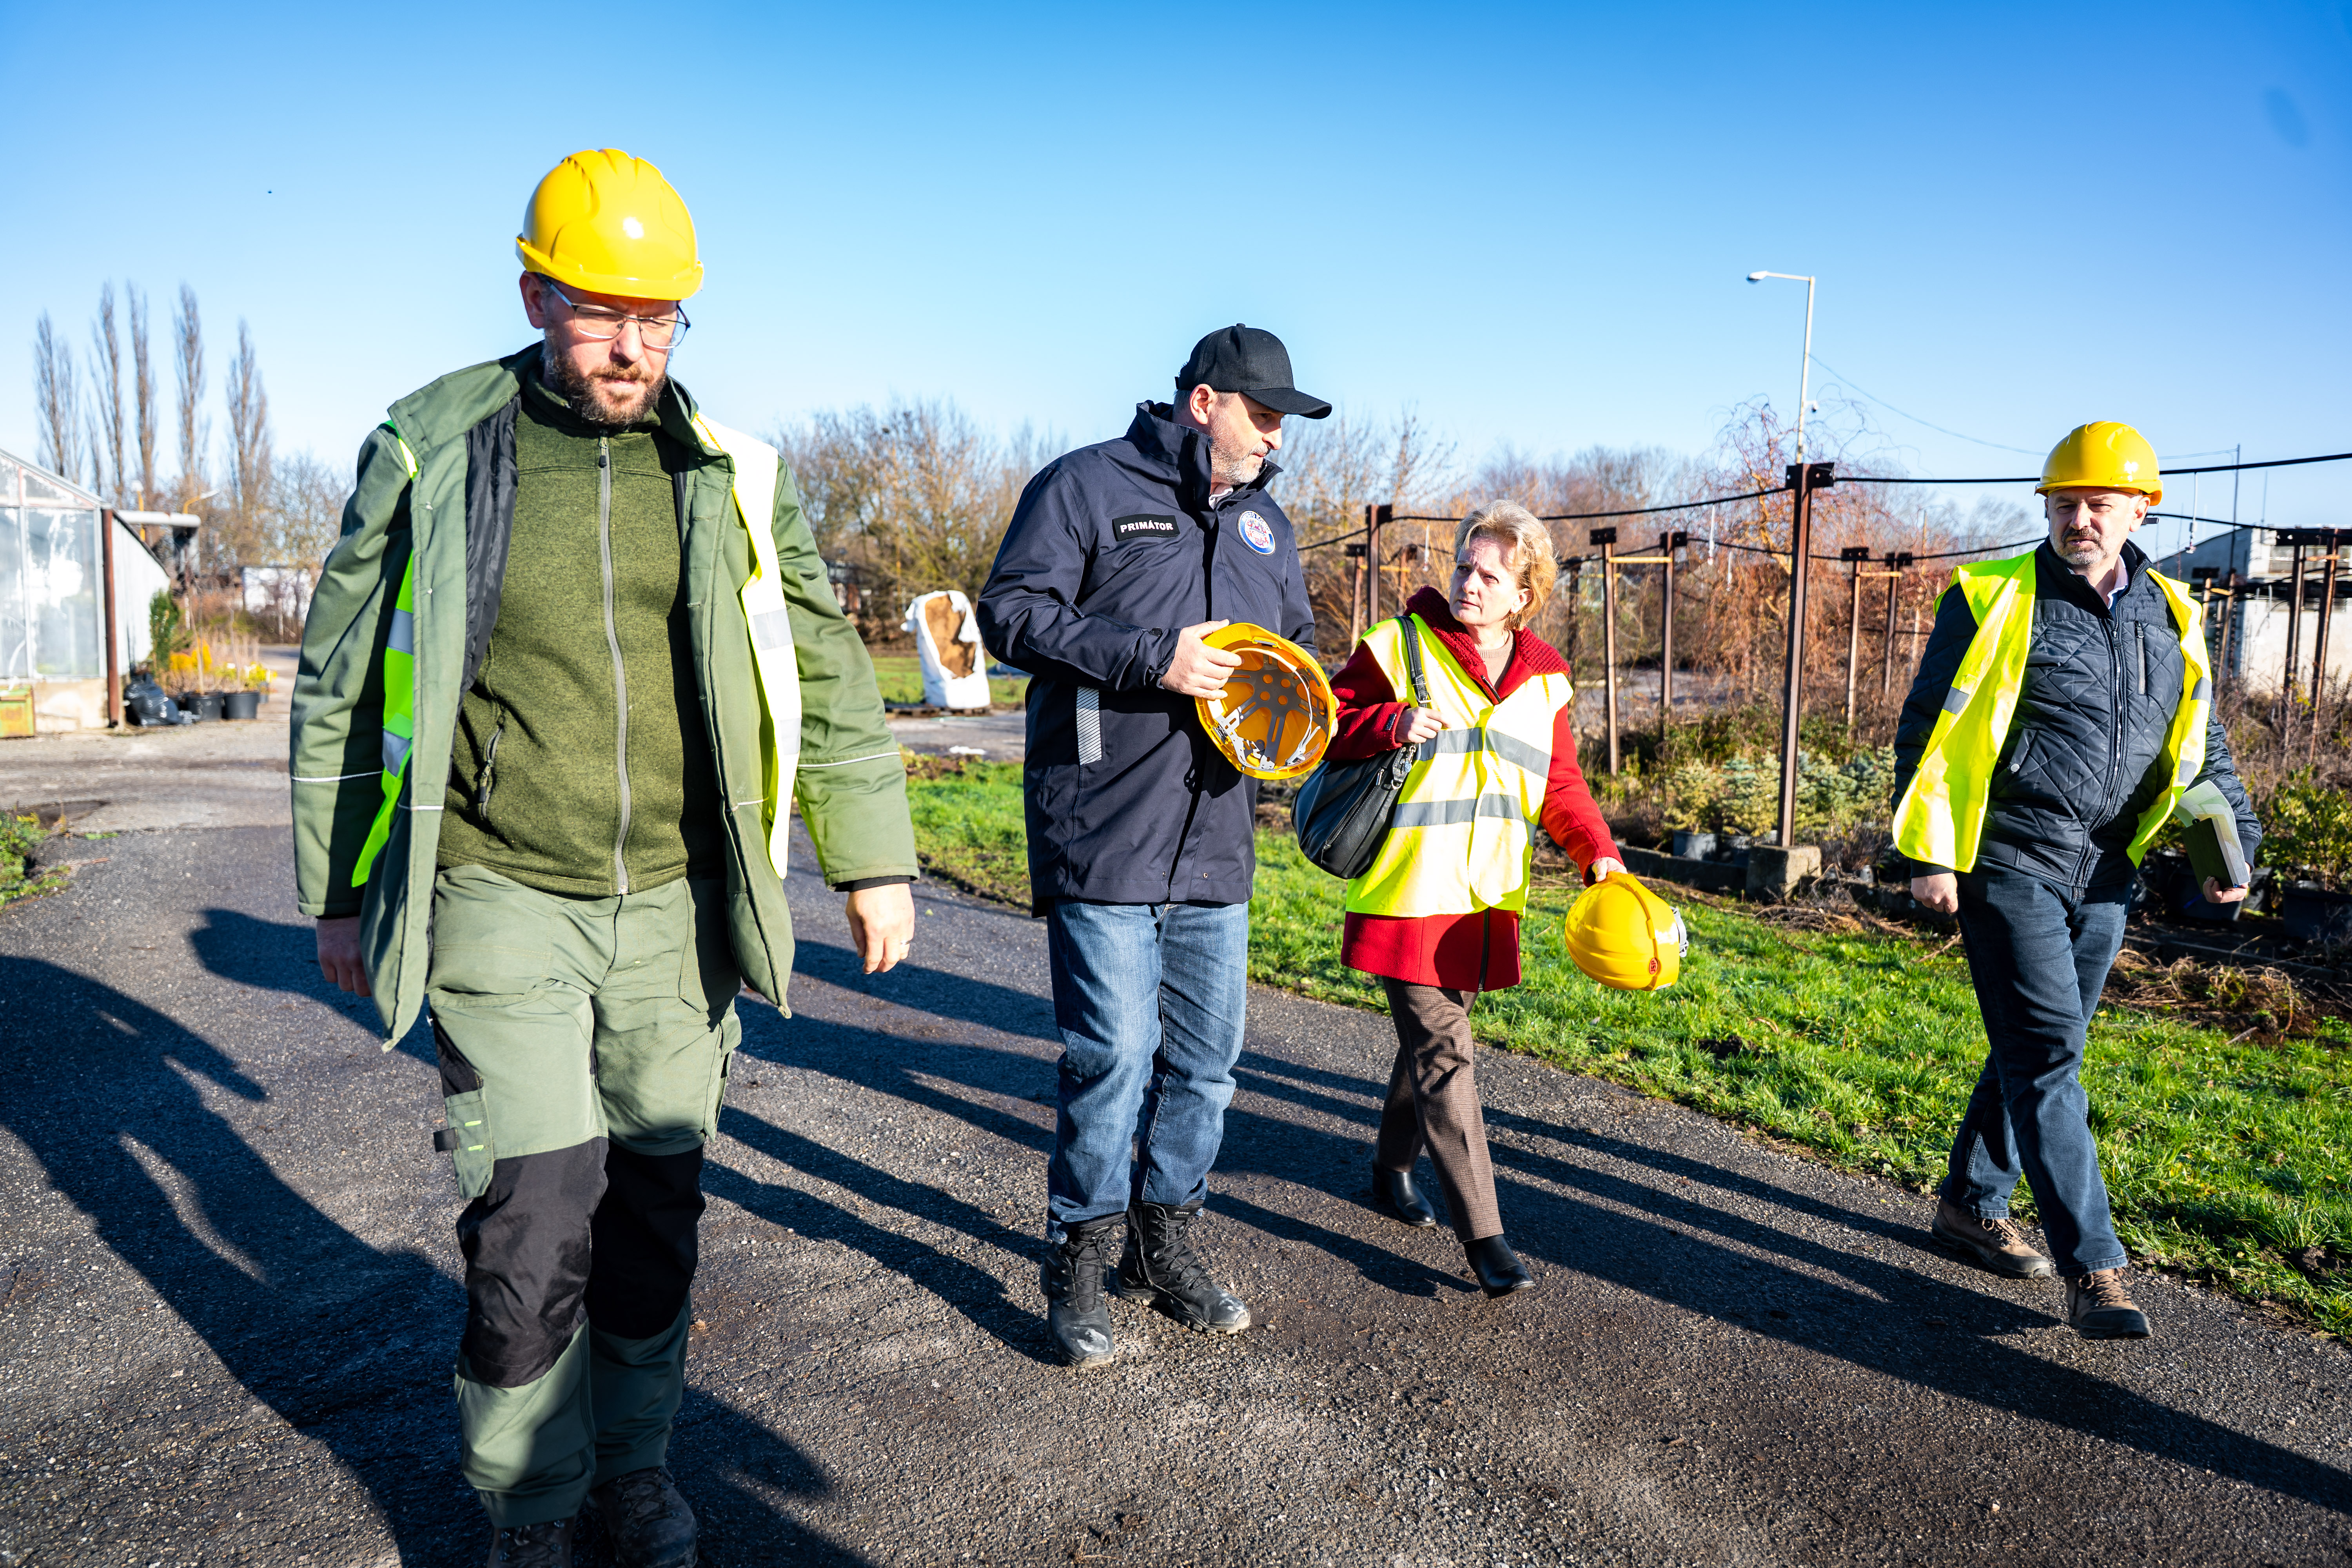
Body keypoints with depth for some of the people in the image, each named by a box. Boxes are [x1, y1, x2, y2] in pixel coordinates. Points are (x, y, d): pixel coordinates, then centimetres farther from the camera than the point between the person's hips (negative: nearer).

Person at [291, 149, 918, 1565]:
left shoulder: (728, 475, 4)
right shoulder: (429, 454, -1)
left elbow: (827, 672, 8)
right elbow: (340, 688, 7)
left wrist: (875, 858, 4)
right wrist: (339, 892, 8)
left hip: (675, 907, 2)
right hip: (504, 905, -2)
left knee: (658, 1202, 12)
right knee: (535, 1218, -4)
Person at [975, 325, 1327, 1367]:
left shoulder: (1265, 523, 19)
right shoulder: (1087, 486, -2)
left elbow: (1298, 643, 29)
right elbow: (1011, 612, -10)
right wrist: (1152, 658, -18)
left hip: (1215, 844, 7)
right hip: (1104, 836, -7)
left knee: (1206, 1055, 11)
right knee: (1113, 1054, -6)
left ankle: (1166, 1246, 28)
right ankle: (1079, 1261, 14)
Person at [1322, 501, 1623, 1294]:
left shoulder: (1543, 679, 9)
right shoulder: (1401, 644, -4)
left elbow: (1559, 783, 16)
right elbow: (1330, 721, -2)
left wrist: (1597, 850, 2)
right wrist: (1390, 723, -21)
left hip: (1485, 900, 5)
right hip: (1407, 894, -5)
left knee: (1432, 1035, 17)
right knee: (1443, 1057, -8)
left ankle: (1392, 1166, 40)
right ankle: (1484, 1236, -5)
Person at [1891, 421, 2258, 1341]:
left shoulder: (2171, 618, 10)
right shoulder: (1994, 601, -5)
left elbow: (2199, 745, 20)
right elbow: (1930, 730, -5)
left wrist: (2234, 842, 9)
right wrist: (1928, 851, -11)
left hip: (2105, 876, 6)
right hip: (2009, 864, -6)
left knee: (2040, 1049, 13)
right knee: (2045, 1056, -8)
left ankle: (1971, 1203, 30)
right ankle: (2094, 1268, -4)